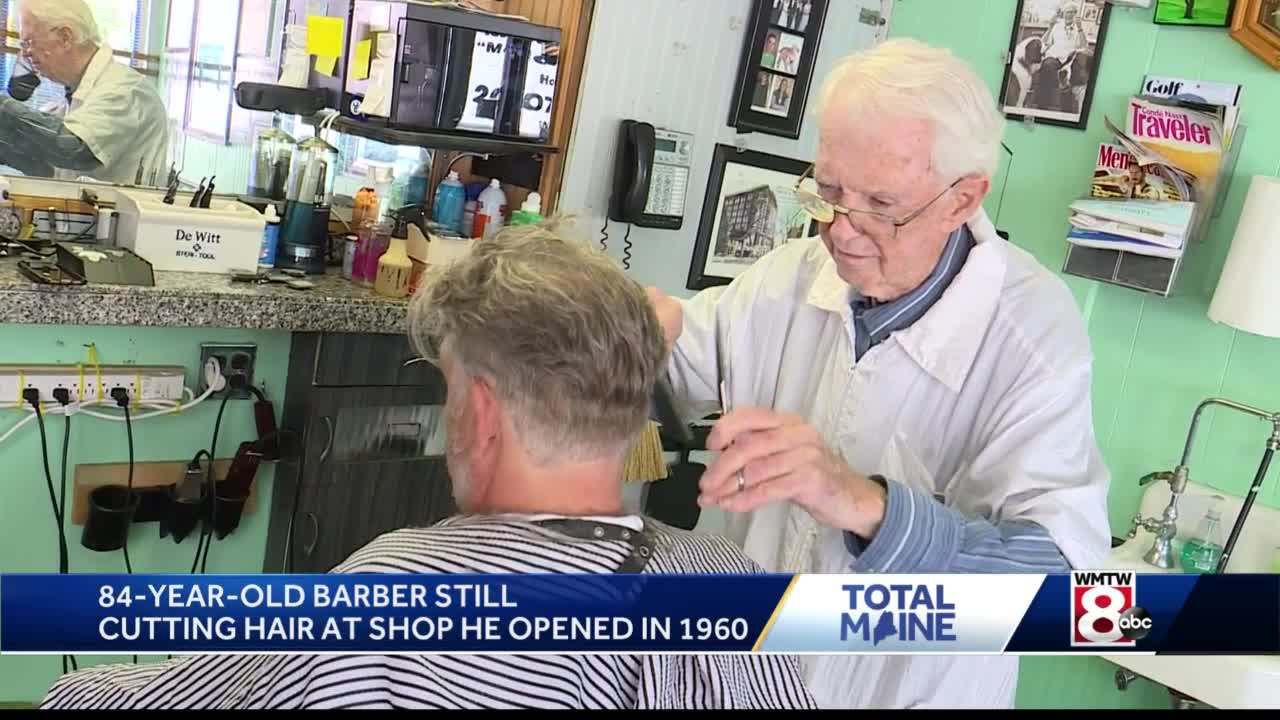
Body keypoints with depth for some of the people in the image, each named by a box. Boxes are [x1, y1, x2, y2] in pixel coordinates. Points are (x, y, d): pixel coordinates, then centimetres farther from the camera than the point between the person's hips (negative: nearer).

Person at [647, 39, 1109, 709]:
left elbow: (1061, 572, -32)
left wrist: (864, 504, -47)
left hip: (909, 690, -4)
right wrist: (649, 327, -22)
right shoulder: (792, 275, -10)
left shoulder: (1035, 331, -23)